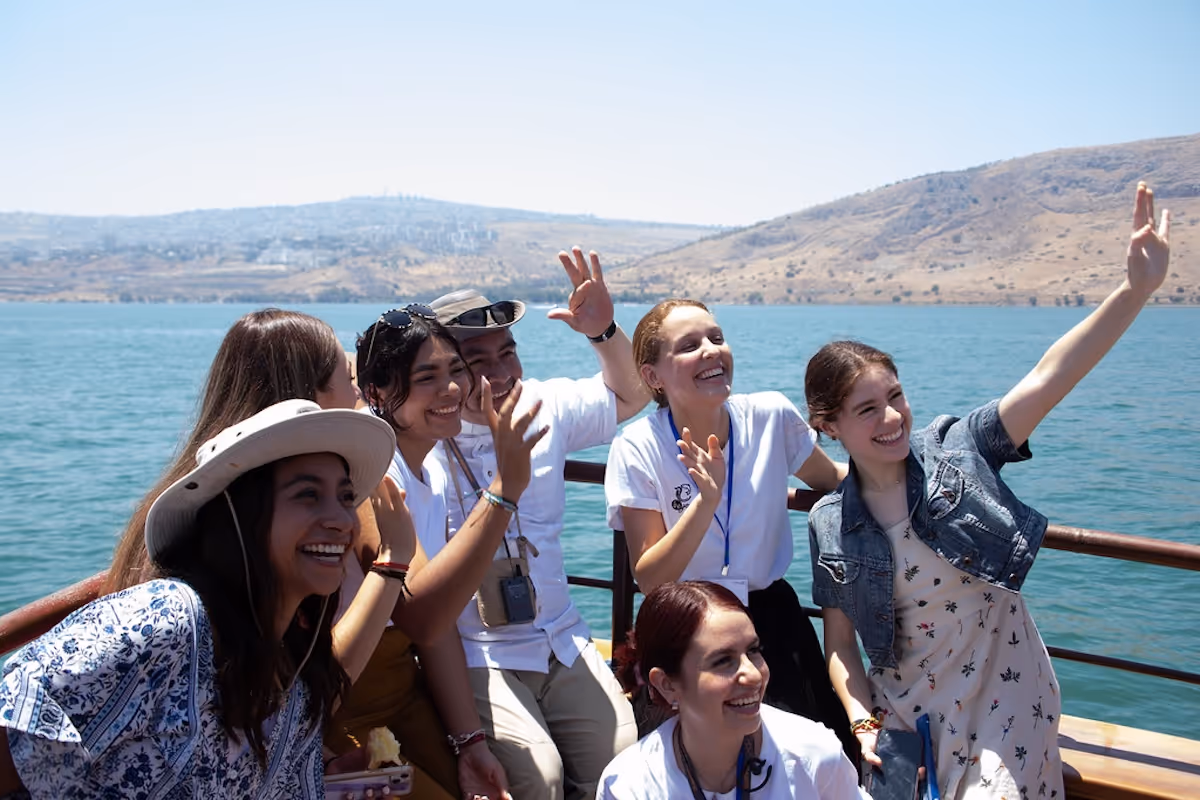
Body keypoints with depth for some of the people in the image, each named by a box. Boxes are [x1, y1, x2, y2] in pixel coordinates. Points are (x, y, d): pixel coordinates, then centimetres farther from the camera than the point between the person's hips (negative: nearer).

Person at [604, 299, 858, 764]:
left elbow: (837, 481, 11)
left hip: (772, 617, 3)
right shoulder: (638, 450, -14)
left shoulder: (772, 418, -8)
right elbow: (650, 581, -15)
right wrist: (707, 501, -27)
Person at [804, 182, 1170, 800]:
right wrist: (862, 720, -16)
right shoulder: (829, 525, -6)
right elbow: (840, 645, 0)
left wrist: (1137, 287, -32)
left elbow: (1048, 378, -22)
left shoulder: (956, 449, -10)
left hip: (1002, 700, -1)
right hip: (903, 710, 2)